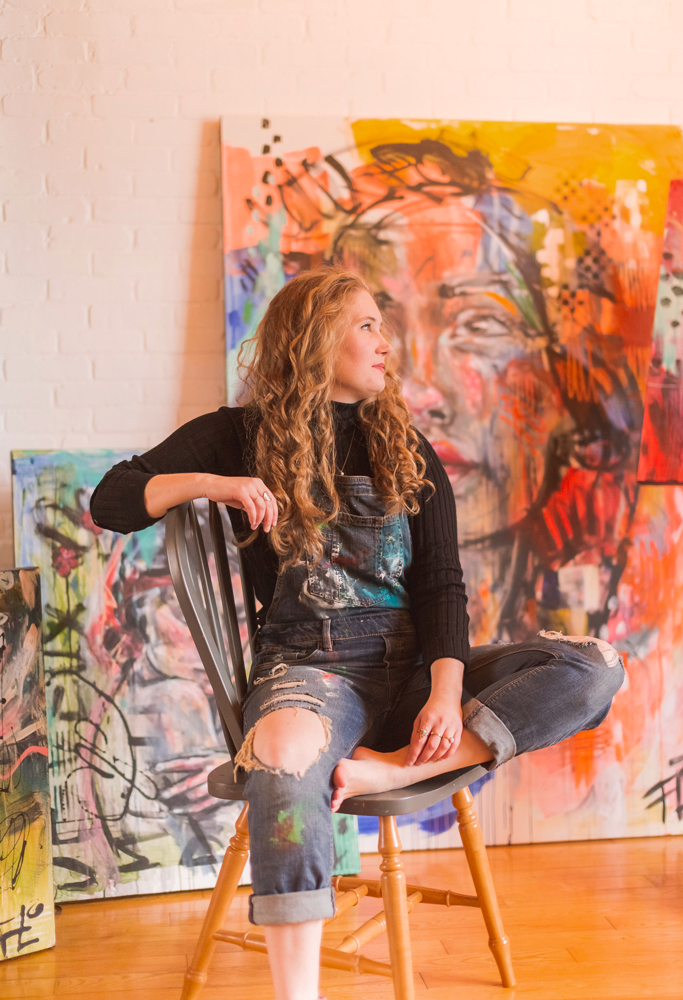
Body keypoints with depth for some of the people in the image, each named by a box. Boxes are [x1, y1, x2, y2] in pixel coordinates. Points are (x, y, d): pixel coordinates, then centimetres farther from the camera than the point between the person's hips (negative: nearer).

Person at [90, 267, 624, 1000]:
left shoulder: (408, 454, 15)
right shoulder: (240, 438, 9)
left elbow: (440, 583, 5)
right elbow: (110, 503, 7)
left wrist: (446, 692, -13)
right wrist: (214, 484, -11)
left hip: (411, 665, 4)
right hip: (309, 664, -4)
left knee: (595, 666, -18)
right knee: (287, 749, -41)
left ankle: (389, 768, -29)